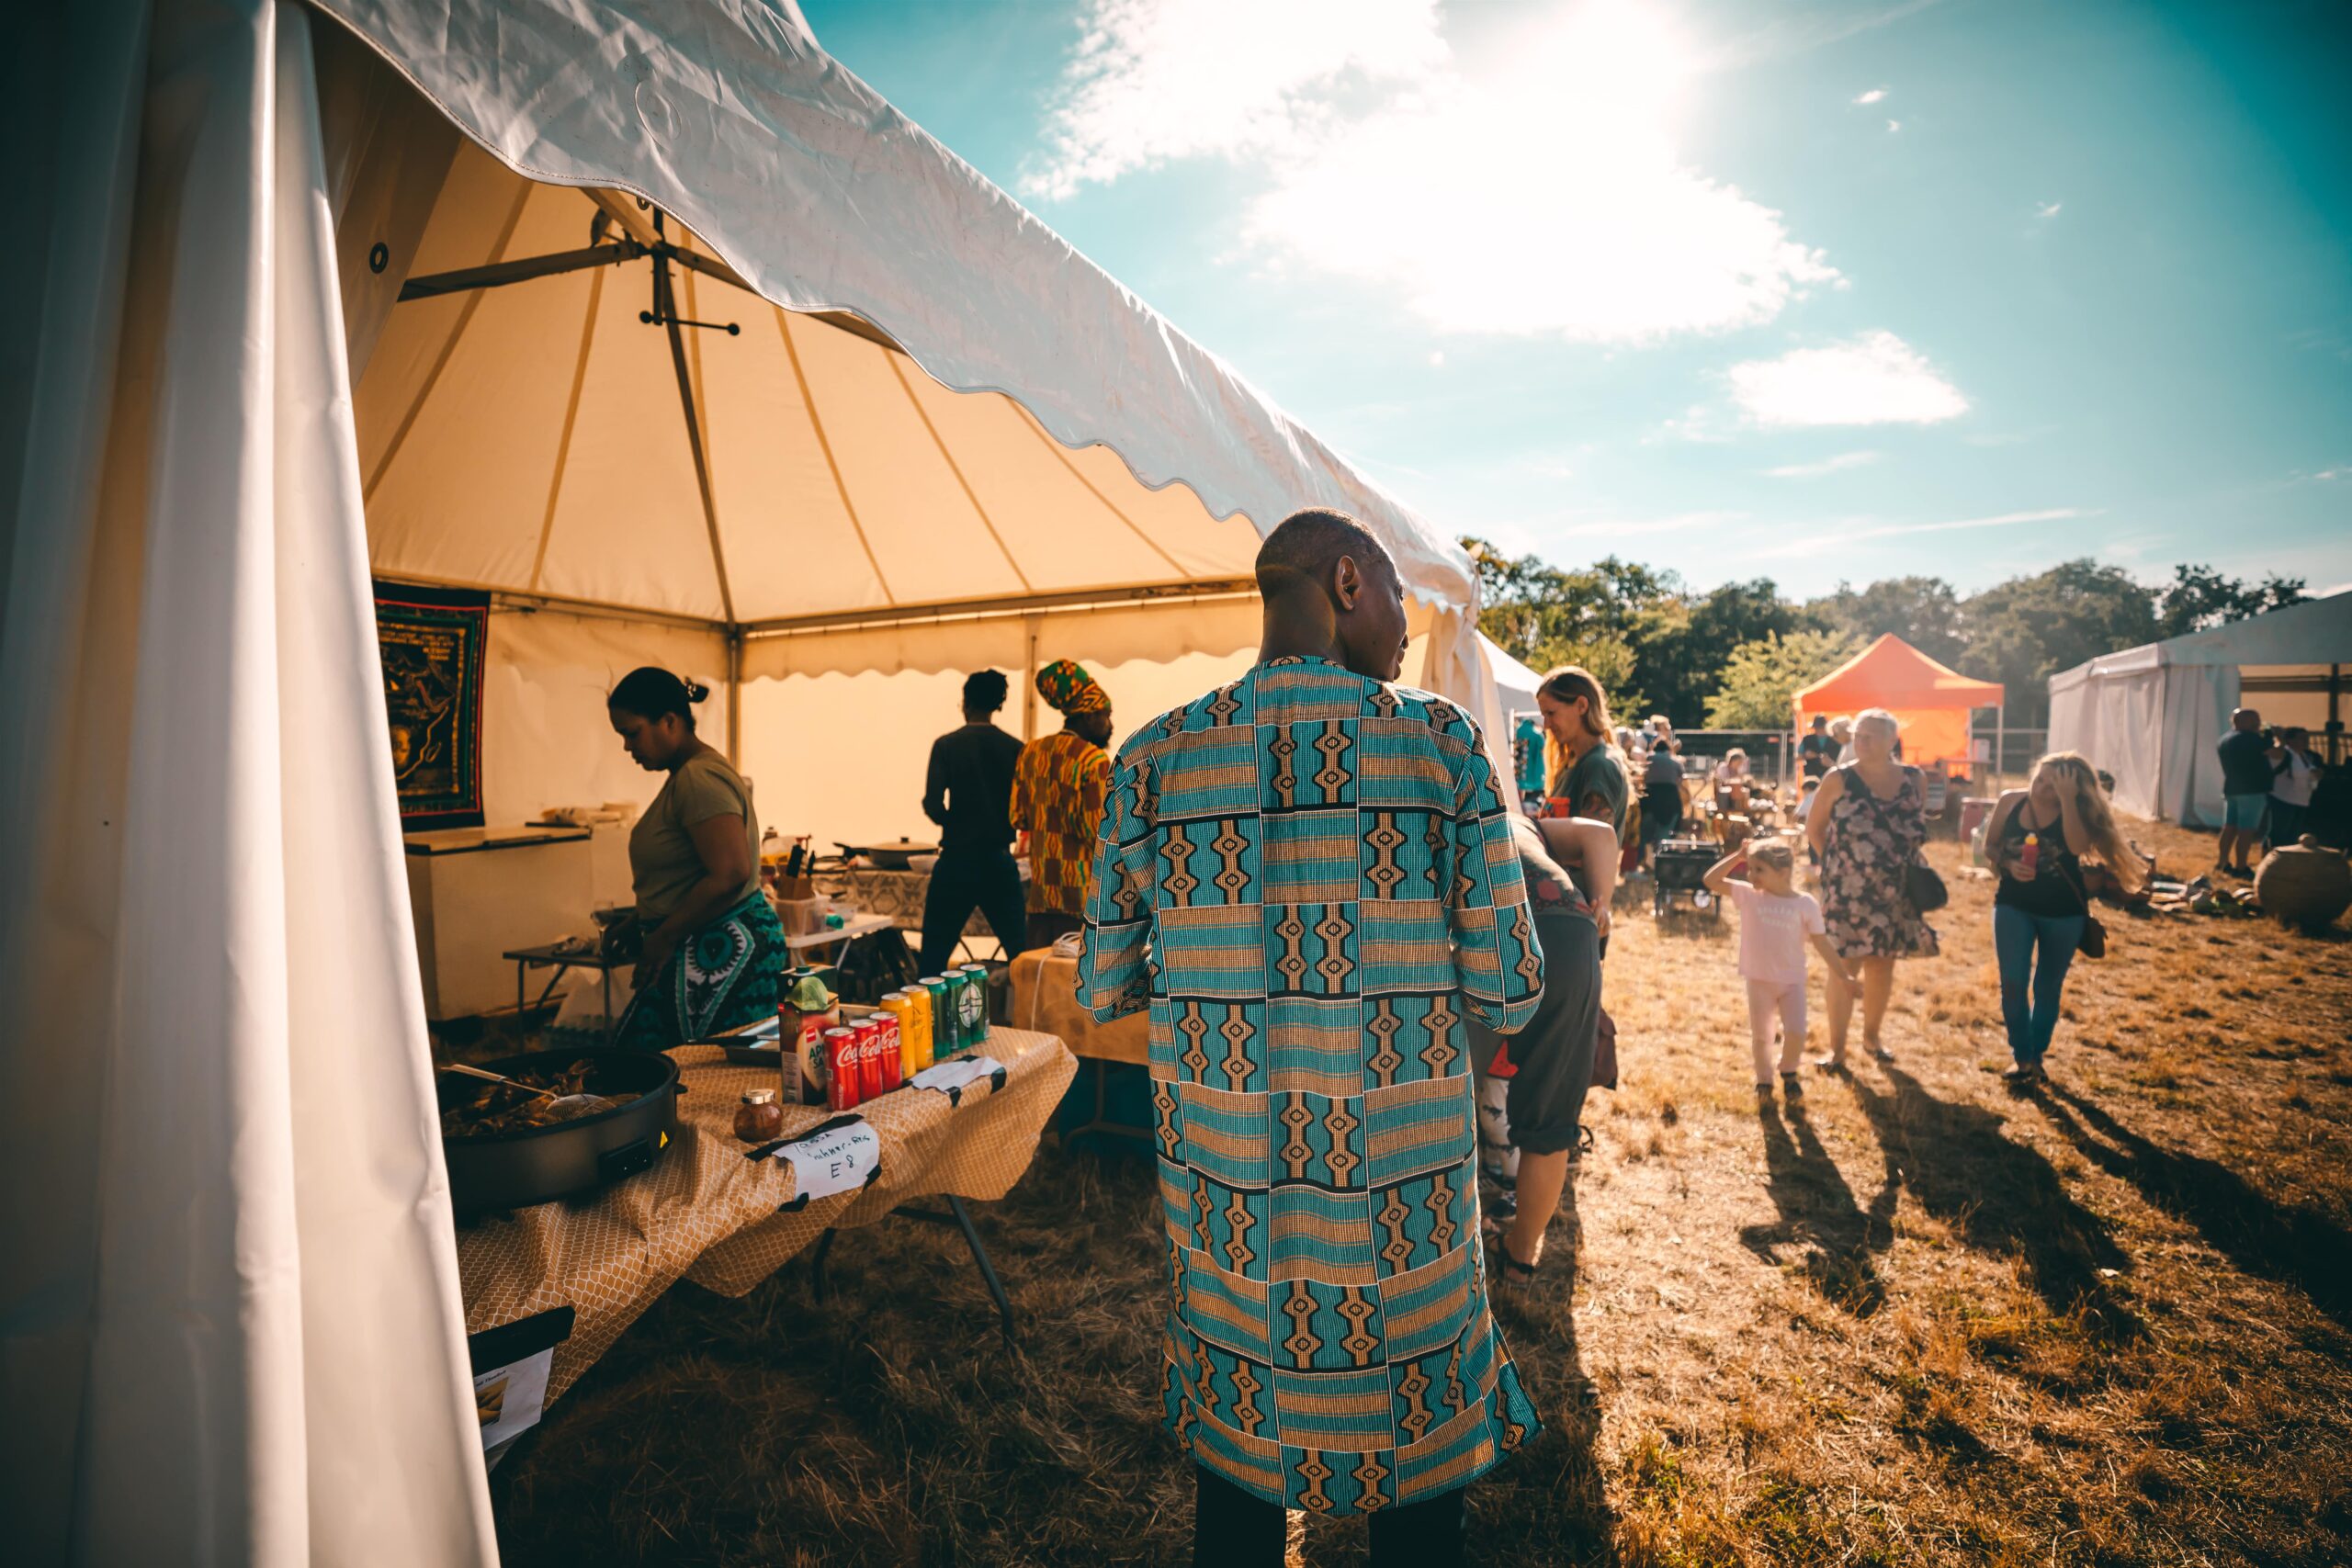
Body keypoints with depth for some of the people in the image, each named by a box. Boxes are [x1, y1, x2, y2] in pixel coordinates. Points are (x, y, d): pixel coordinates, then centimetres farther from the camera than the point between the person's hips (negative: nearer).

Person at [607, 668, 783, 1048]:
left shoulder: (699, 778, -17)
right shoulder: (687, 775, 16)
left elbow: (730, 874, -26)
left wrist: (664, 936, -16)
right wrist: (638, 920, 19)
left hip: (719, 952, -10)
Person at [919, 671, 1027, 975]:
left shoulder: (947, 745, -6)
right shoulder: (1015, 748, -1)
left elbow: (933, 805, -12)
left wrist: (955, 824, 8)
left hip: (957, 861, -1)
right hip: (999, 861, 2)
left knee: (934, 955, 10)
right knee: (1021, 954, 10)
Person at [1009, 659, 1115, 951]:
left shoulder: (1031, 752, 7)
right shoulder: (1093, 760, -13)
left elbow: (1019, 817, 11)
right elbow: (1099, 832, -15)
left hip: (1041, 891, 7)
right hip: (1081, 894, -6)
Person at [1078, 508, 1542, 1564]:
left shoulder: (1157, 757, -6)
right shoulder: (1441, 743, -10)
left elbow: (1103, 991, 0)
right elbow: (1511, 995, -9)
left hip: (1219, 1188, 2)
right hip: (1404, 1198, -1)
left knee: (1235, 1449, 24)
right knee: (1420, 1462, 23)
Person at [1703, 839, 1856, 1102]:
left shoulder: (1805, 904, -7)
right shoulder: (1748, 896, -6)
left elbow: (1822, 944, -1)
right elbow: (1711, 880, -11)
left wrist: (1844, 976, 0)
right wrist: (1737, 856, -14)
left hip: (1793, 981, -1)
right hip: (1759, 981, 1)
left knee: (1796, 1033, -7)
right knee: (1761, 1035, 10)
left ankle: (1789, 1073, 24)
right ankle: (1764, 1079, 32)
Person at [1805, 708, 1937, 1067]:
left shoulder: (1915, 780, 1)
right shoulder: (1839, 779, -8)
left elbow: (1919, 831, 14)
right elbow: (1813, 828, -1)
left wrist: (1908, 866, 4)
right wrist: (1837, 863, -1)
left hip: (1896, 893, 3)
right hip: (1847, 891, -3)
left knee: (1882, 965, 13)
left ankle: (1872, 1034, 33)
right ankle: (1837, 1048, 9)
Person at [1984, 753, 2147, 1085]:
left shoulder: (2074, 810, -10)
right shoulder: (2010, 801, -6)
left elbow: (2078, 846, -30)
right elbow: (1989, 847, 3)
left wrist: (2067, 800, -29)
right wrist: (2009, 864, -17)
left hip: (2064, 911, 0)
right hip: (2013, 904, 0)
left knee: (2048, 986, 11)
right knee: (2012, 982, -7)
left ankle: (2037, 1054, 28)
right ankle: (2020, 1054, 9)